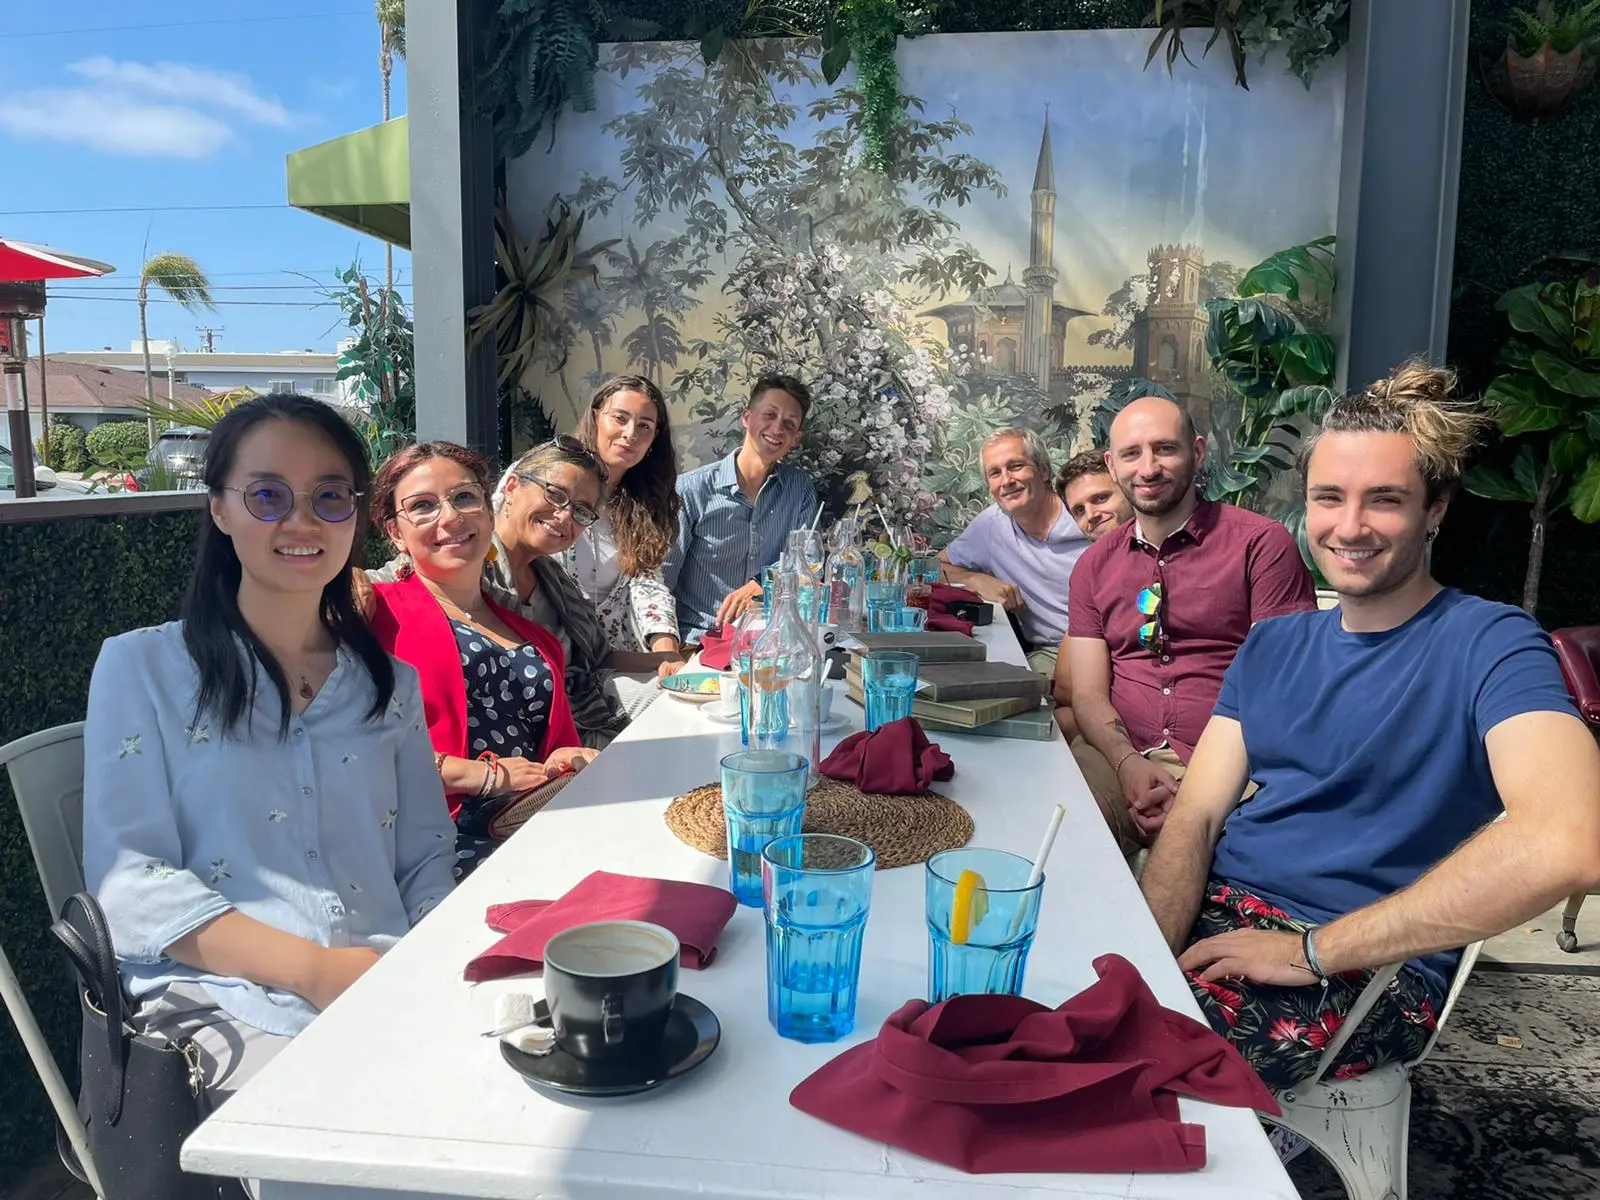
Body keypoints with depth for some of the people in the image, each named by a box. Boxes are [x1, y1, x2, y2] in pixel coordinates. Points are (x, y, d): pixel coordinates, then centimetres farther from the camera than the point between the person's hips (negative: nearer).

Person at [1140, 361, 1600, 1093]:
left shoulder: (1488, 644, -8)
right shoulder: (1271, 645, 12)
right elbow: (1195, 816, 5)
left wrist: (1314, 949, -22)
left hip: (1371, 970, -5)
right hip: (1219, 910, 6)